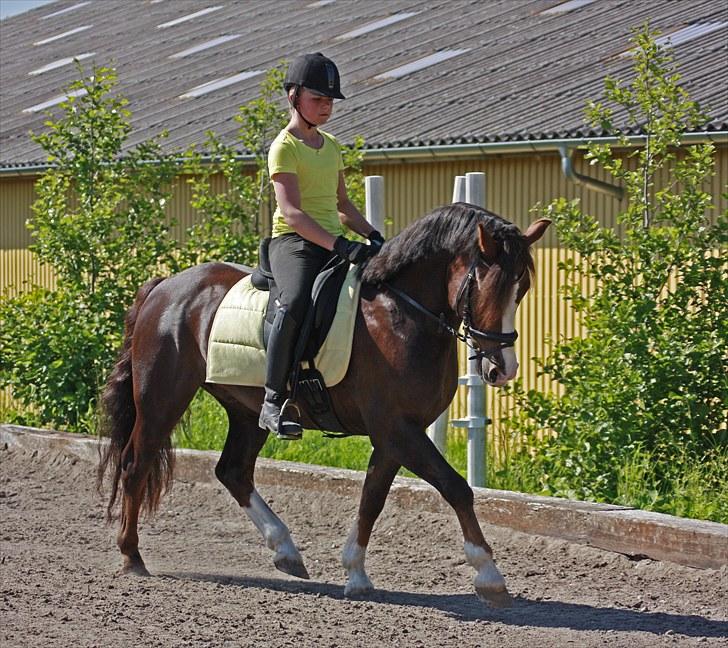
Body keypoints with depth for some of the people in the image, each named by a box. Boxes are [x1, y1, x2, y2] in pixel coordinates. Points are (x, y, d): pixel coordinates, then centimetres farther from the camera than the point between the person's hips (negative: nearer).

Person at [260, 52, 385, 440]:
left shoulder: (330, 146, 19)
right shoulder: (284, 147, -6)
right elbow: (290, 211, -18)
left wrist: (373, 237, 8)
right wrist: (341, 245, -28)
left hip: (334, 244, 8)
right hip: (294, 242, -8)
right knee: (295, 303, -36)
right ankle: (273, 401, -31)